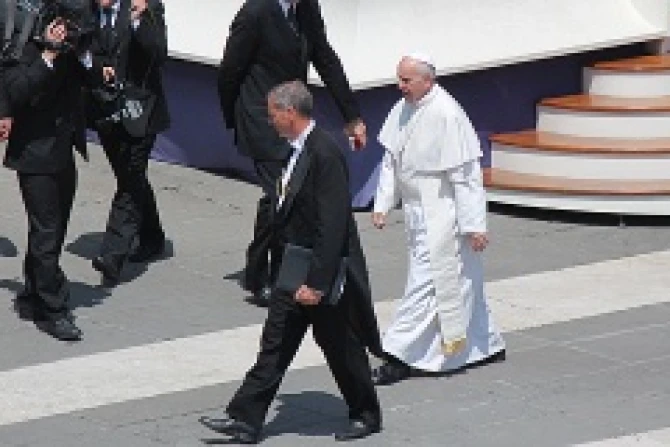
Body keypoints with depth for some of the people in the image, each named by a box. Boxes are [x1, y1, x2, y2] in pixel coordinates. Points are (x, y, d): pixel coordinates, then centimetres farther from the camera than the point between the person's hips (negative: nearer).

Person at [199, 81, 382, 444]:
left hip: (322, 274, -9)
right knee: (275, 346, 9)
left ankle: (366, 416, 25)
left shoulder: (324, 154, -23)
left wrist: (317, 281, -25)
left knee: (341, 347, 7)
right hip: (294, 273, 9)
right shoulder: (301, 150, 7)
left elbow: (333, 225, -25)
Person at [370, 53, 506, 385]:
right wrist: (383, 204, 5)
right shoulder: (402, 111, 4)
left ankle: (400, 358, -3)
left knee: (425, 283, -6)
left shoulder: (446, 115, -22)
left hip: (443, 214, -9)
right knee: (458, 283, 18)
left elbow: (465, 175, -20)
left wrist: (473, 225, -19)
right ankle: (486, 345, 31)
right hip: (418, 212, 9)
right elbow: (391, 160, 13)